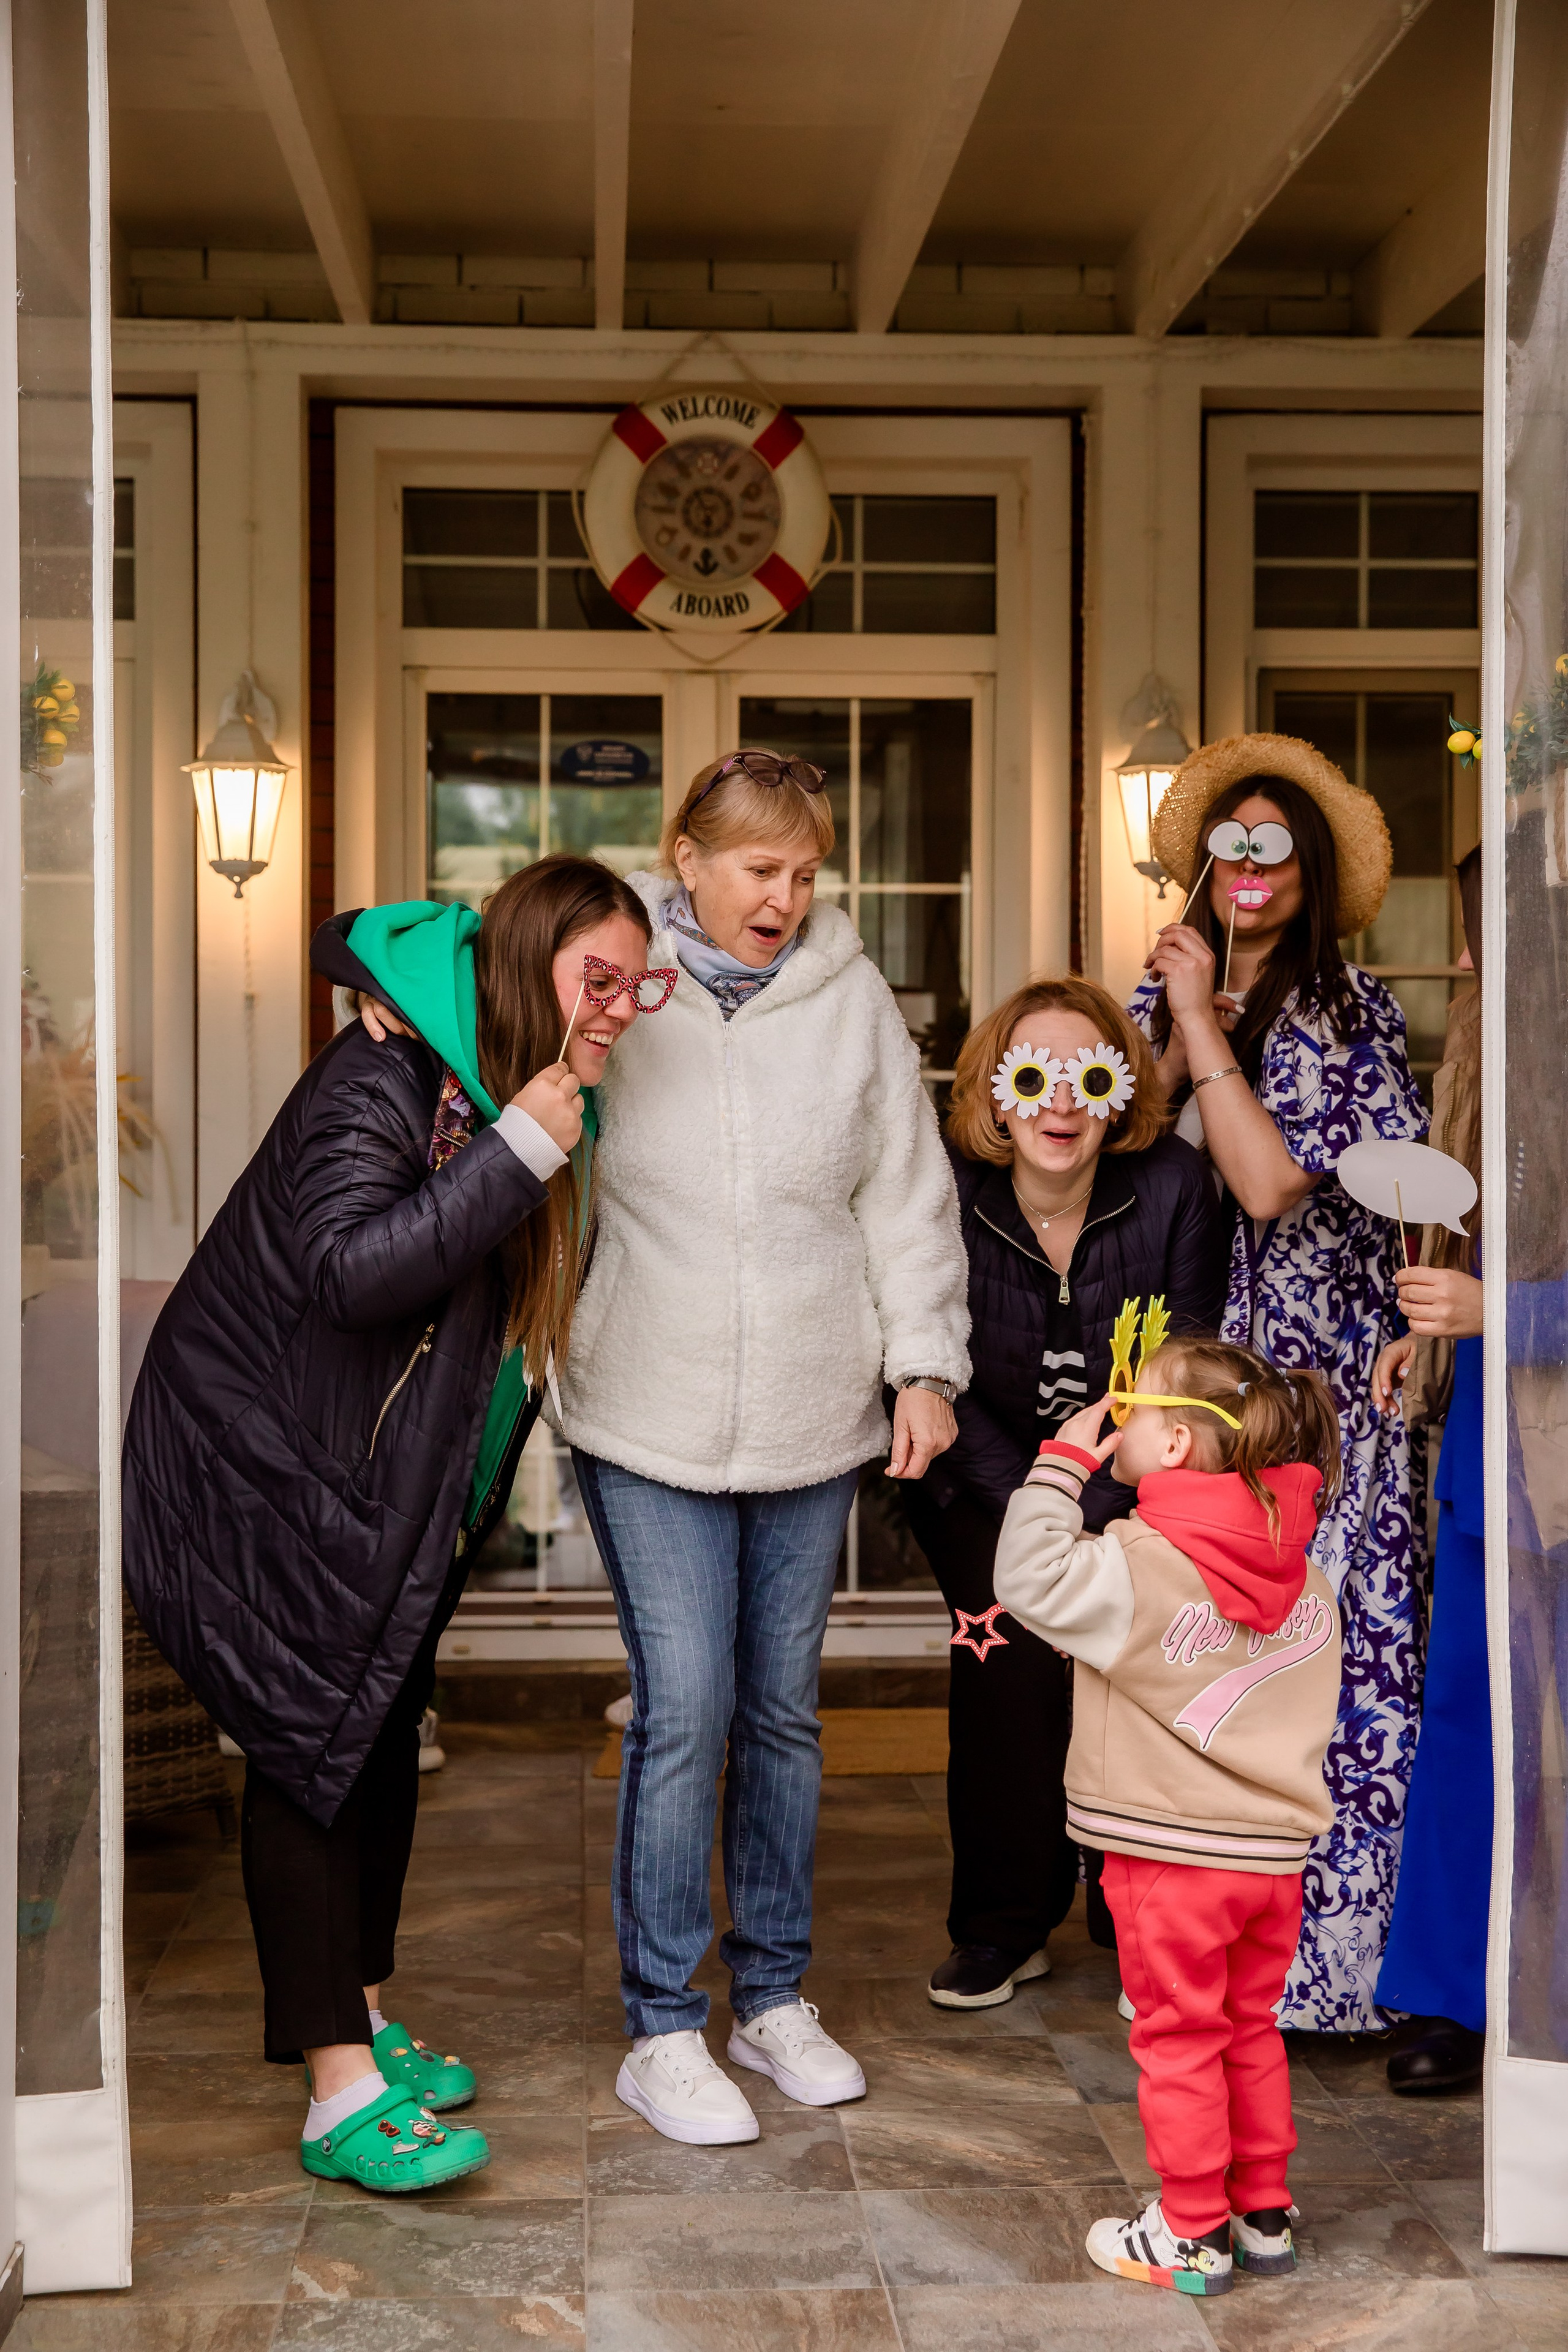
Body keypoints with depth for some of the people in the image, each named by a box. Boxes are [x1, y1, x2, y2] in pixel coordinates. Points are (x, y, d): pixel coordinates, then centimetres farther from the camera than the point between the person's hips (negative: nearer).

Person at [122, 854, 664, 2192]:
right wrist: (514, 1153, -35)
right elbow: (350, 1271, -36)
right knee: (314, 1746, -7)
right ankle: (342, 2096, -3)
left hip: (394, 1490, 9)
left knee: (384, 1732, 15)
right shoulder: (384, 1081, -22)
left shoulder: (536, 1103, 6)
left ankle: (361, 2017, 30)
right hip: (265, 1467, -9)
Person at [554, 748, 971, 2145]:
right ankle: (663, 2029, 11)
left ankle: (773, 1998, 28)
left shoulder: (853, 995, 4)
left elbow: (907, 1192, 8)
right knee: (683, 1712, -4)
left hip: (814, 1417, 3)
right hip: (651, 1417, -3)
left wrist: (923, 1361, 4)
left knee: (784, 1707, 13)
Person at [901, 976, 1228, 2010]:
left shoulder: (1174, 1186, -16)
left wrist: (1091, 1515, -19)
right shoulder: (948, 1193, -17)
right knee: (1011, 1641, -18)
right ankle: (1004, 1927, 0)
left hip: (1131, 1481, 1)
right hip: (988, 1480, 0)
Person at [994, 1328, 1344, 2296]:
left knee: (1179, 2041, 5)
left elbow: (1032, 1579, -18)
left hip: (1174, 1856, -6)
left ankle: (1192, 2235, 13)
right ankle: (1265, 2214, 28)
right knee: (1251, 2032, 19)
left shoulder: (1137, 1566, -18)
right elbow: (1309, 1705, 12)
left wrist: (1064, 1461, -12)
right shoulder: (1306, 1575, 4)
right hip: (1277, 1850, 7)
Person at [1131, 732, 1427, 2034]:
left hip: (1312, 1376, -5)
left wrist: (1201, 1025, -12)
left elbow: (1270, 1182, -17)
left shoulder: (1348, 1011, -5)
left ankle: (1326, 1941, 8)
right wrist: (1176, 1029, -2)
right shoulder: (1167, 989, 13)